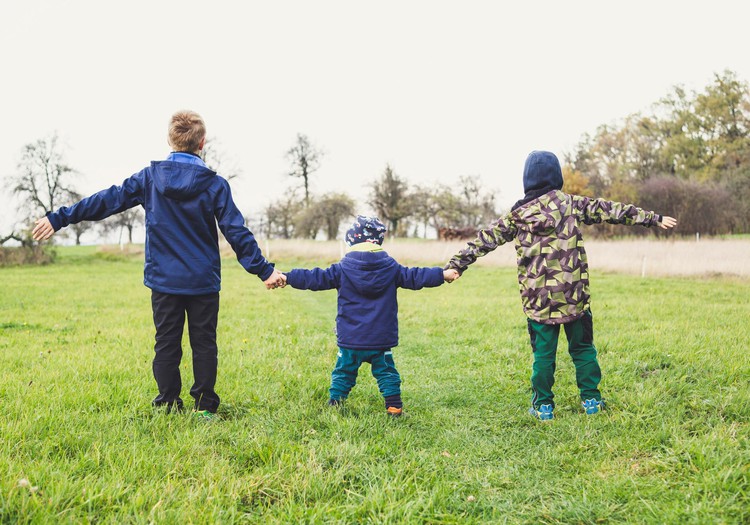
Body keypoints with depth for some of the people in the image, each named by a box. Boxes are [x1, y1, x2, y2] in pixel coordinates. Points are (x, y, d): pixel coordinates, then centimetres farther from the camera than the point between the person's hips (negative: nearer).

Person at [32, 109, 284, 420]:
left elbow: (107, 201, 1)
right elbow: (237, 233, -8)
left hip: (163, 280, 1)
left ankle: (169, 405, 14)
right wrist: (264, 269, -2)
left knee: (166, 344, 10)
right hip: (203, 281, -1)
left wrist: (59, 218, 8)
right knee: (204, 344, 8)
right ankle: (205, 406, 10)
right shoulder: (215, 185, -6)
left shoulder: (149, 177, -2)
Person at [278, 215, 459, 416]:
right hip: (382, 339, 1)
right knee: (386, 372, 13)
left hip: (350, 340, -1)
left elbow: (316, 278, -6)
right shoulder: (391, 268, -1)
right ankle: (394, 406, 10)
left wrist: (287, 278, -1)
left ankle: (334, 404, 14)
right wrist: (443, 274, 10)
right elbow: (414, 277, 2)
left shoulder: (342, 269, -5)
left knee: (344, 372, 13)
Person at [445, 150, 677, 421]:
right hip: (574, 295, 0)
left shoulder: (517, 214, 3)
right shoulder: (571, 204, 1)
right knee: (582, 348, 14)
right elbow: (610, 210, 4)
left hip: (538, 299, 0)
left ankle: (543, 406, 13)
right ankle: (591, 399, 20)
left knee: (543, 353, 8)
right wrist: (653, 218, 10)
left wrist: (455, 264, 8)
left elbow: (485, 240, 4)